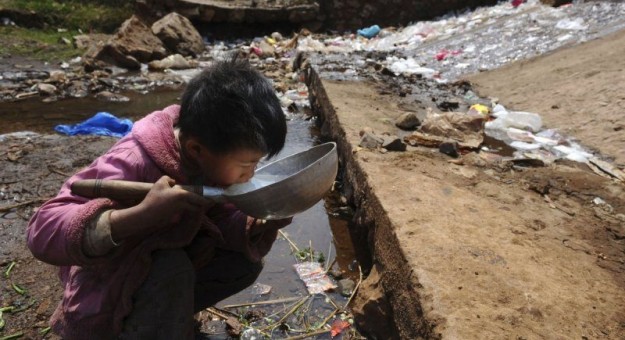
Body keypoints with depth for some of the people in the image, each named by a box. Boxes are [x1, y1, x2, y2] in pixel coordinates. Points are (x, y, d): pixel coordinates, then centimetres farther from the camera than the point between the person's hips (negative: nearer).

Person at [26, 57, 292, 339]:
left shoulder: (215, 159, -16)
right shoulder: (133, 164, -35)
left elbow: (222, 222, -9)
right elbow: (43, 232, -39)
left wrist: (266, 221, -29)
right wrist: (143, 214, -52)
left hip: (169, 260, 7)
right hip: (102, 285, -6)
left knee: (245, 261, -8)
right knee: (172, 271, -34)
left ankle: (164, 311, 7)